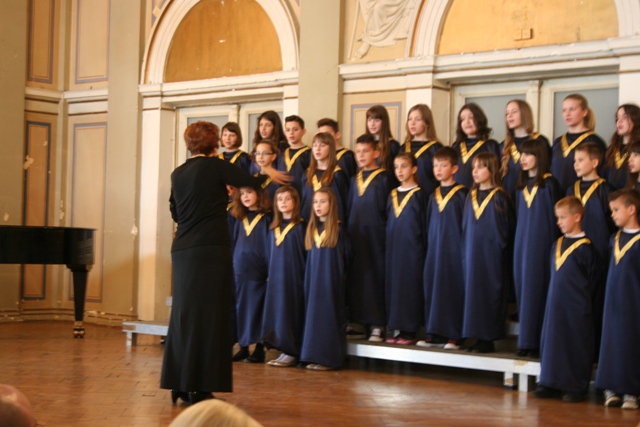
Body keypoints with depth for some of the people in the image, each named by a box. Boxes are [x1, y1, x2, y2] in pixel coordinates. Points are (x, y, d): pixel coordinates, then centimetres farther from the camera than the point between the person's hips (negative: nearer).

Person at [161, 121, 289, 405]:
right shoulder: (214, 166, -5)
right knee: (207, 315, -2)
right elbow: (249, 182, 6)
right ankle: (199, 388, -1)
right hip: (211, 249, -6)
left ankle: (179, 384, 15)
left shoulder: (178, 173, 11)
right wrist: (268, 174, 28)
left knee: (184, 314, 11)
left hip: (183, 250, 6)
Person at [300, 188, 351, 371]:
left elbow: (346, 255, -2)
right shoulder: (311, 229, 12)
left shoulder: (338, 229, -4)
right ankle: (315, 356, 9)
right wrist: (308, 278, 8)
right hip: (313, 281, 6)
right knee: (313, 315, 5)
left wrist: (339, 274, -2)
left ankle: (328, 358, -3)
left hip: (331, 281, -6)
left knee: (328, 316, -5)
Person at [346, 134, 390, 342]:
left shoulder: (382, 179, -3)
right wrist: (347, 230, 8)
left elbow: (385, 208, -5)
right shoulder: (355, 179, 13)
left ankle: (377, 325, -1)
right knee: (354, 277, 6)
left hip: (374, 234, -6)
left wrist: (385, 234, -11)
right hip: (354, 233, 6)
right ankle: (356, 322, 12)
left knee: (375, 276, -5)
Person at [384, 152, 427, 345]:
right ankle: (398, 329, 11)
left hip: (412, 248, -6)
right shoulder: (392, 195, 12)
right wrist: (388, 247, 11)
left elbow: (424, 223, -4)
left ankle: (410, 331, 1)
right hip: (393, 248, 6)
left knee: (411, 286, -4)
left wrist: (422, 248, -7)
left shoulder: (418, 194, -3)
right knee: (393, 285, 5)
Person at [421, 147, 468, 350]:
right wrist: (429, 247, 11)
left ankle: (453, 335, 1)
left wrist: (464, 251, -10)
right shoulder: (434, 196, 13)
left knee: (454, 290, -3)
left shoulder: (461, 194, -4)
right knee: (433, 289, 5)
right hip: (434, 250, 6)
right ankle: (434, 333, 12)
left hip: (454, 250, -6)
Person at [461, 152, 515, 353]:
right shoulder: (471, 196, 11)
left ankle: (489, 338, 2)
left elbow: (504, 229, -6)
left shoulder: (499, 197, -6)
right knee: (473, 291, 6)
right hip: (472, 252, 6)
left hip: (491, 254, -6)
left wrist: (499, 251, -10)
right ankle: (479, 337, 12)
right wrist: (465, 253, 9)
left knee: (491, 293, -3)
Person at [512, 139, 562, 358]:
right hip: (522, 242, 6)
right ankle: (526, 341, 10)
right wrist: (518, 242, 11)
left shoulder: (549, 184, -6)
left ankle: (537, 342, -3)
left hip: (541, 244, -6)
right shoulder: (521, 186, 13)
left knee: (537, 289, -7)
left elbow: (554, 217, -7)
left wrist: (553, 246, -10)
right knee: (523, 289, 5)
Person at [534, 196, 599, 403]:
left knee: (576, 345, 1)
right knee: (552, 342, 10)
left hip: (576, 307, -7)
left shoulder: (584, 247, -10)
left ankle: (577, 388, 8)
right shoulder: (557, 244, 10)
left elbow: (591, 279, -7)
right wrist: (554, 296, 11)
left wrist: (580, 297, -5)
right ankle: (552, 383, 19)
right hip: (555, 304, 7)